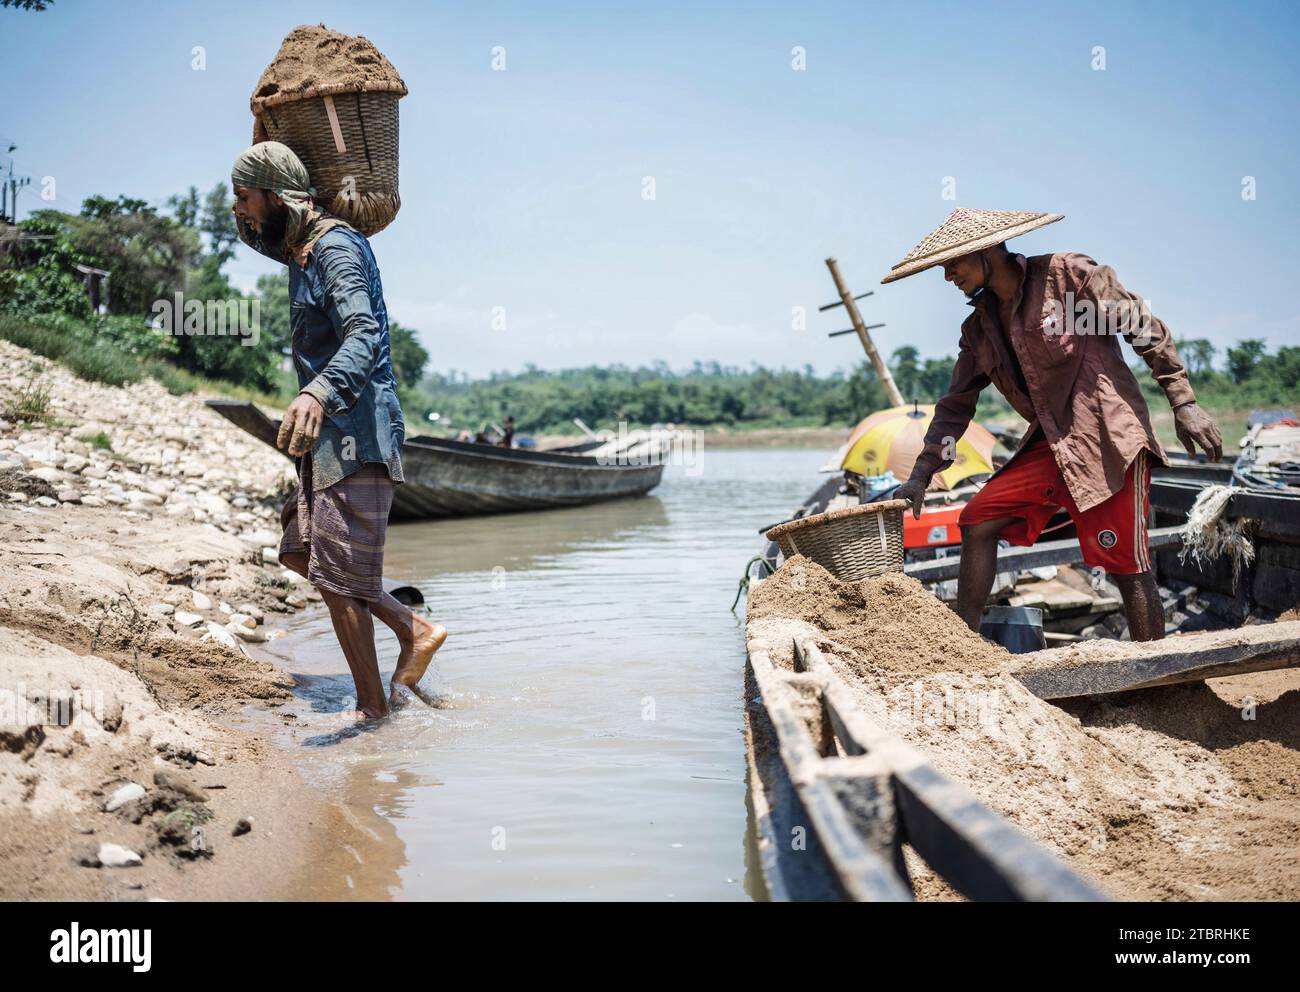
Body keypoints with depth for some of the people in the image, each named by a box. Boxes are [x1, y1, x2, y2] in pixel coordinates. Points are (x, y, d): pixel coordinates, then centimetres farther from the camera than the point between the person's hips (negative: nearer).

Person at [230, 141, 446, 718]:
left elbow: (364, 334, -33)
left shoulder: (336, 247, -15)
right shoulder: (300, 249, 16)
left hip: (358, 433, -11)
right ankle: (413, 630, 17)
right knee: (299, 551, 15)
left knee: (337, 574, -7)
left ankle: (372, 707, 5)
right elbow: (255, 235, 43)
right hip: (328, 432, 11)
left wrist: (318, 392, -49)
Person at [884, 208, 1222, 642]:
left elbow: (1146, 329, -6)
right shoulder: (979, 328, 11)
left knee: (1127, 568, -8)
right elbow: (956, 405, 15)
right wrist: (921, 475, 7)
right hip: (1049, 445, 7)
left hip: (1108, 438, -7)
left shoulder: (1067, 274, -8)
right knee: (978, 521, 0)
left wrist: (1184, 404, -9)